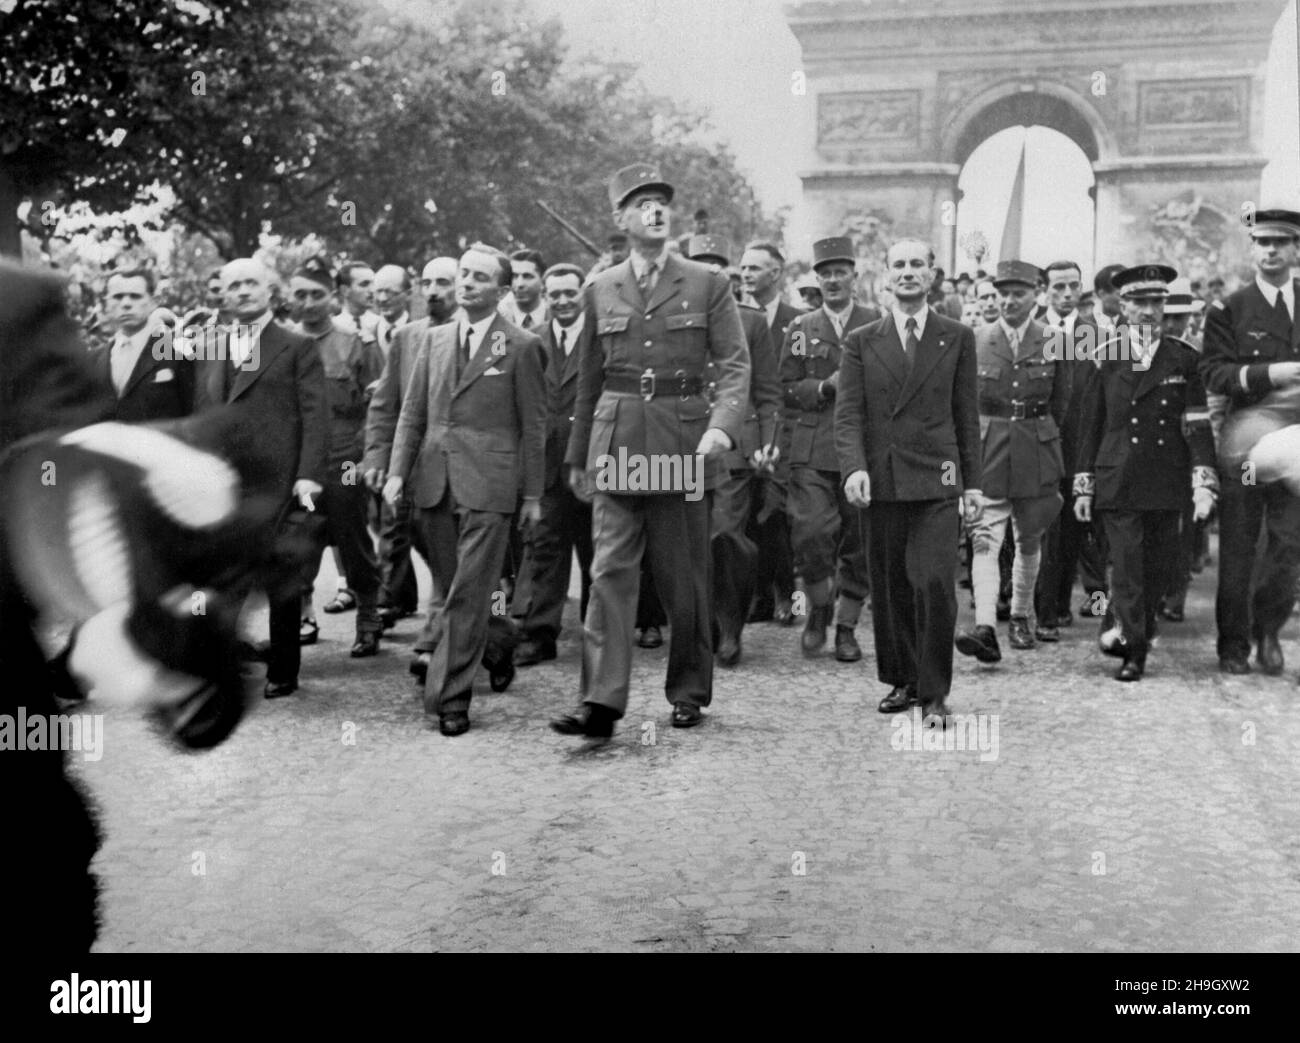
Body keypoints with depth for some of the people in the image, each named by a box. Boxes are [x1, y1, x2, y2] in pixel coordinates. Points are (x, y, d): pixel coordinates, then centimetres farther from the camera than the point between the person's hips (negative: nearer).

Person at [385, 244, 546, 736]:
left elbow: (533, 425, 0)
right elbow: (412, 412, 14)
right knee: (454, 590, 11)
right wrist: (398, 470, 3)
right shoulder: (435, 338, 13)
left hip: (488, 485, -5)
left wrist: (532, 494, -1)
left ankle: (451, 697, -2)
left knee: (469, 594, -7)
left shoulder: (521, 346, -1)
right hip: (434, 482, 5)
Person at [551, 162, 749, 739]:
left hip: (681, 440, -1)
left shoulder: (708, 284, 3)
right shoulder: (600, 290, 10)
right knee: (610, 569, -7)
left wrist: (723, 425, -20)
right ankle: (601, 701, -8)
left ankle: (688, 691, 23)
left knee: (684, 576, 8)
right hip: (616, 442, 1)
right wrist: (578, 455, 18)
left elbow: (734, 365, -3)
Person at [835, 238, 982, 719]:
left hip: (935, 481, -1)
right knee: (889, 587, 5)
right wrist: (854, 467, -15)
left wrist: (973, 483, 6)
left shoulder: (957, 338, 9)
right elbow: (848, 413, 2)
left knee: (934, 584, -10)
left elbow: (967, 414, 9)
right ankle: (902, 681, 19)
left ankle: (934, 692, 0)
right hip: (880, 481, 2)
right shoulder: (862, 342, 9)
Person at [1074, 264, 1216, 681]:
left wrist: (1203, 482, -7)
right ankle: (1134, 651, 6)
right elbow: (1090, 425, 6)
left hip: (1167, 486, 2)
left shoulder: (1182, 358, 6)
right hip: (1118, 484, -2)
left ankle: (1117, 630, 23)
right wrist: (1083, 485, 4)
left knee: (1159, 570, 5)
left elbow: (1198, 424, 2)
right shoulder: (1104, 358, 4)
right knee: (1127, 570, -4)